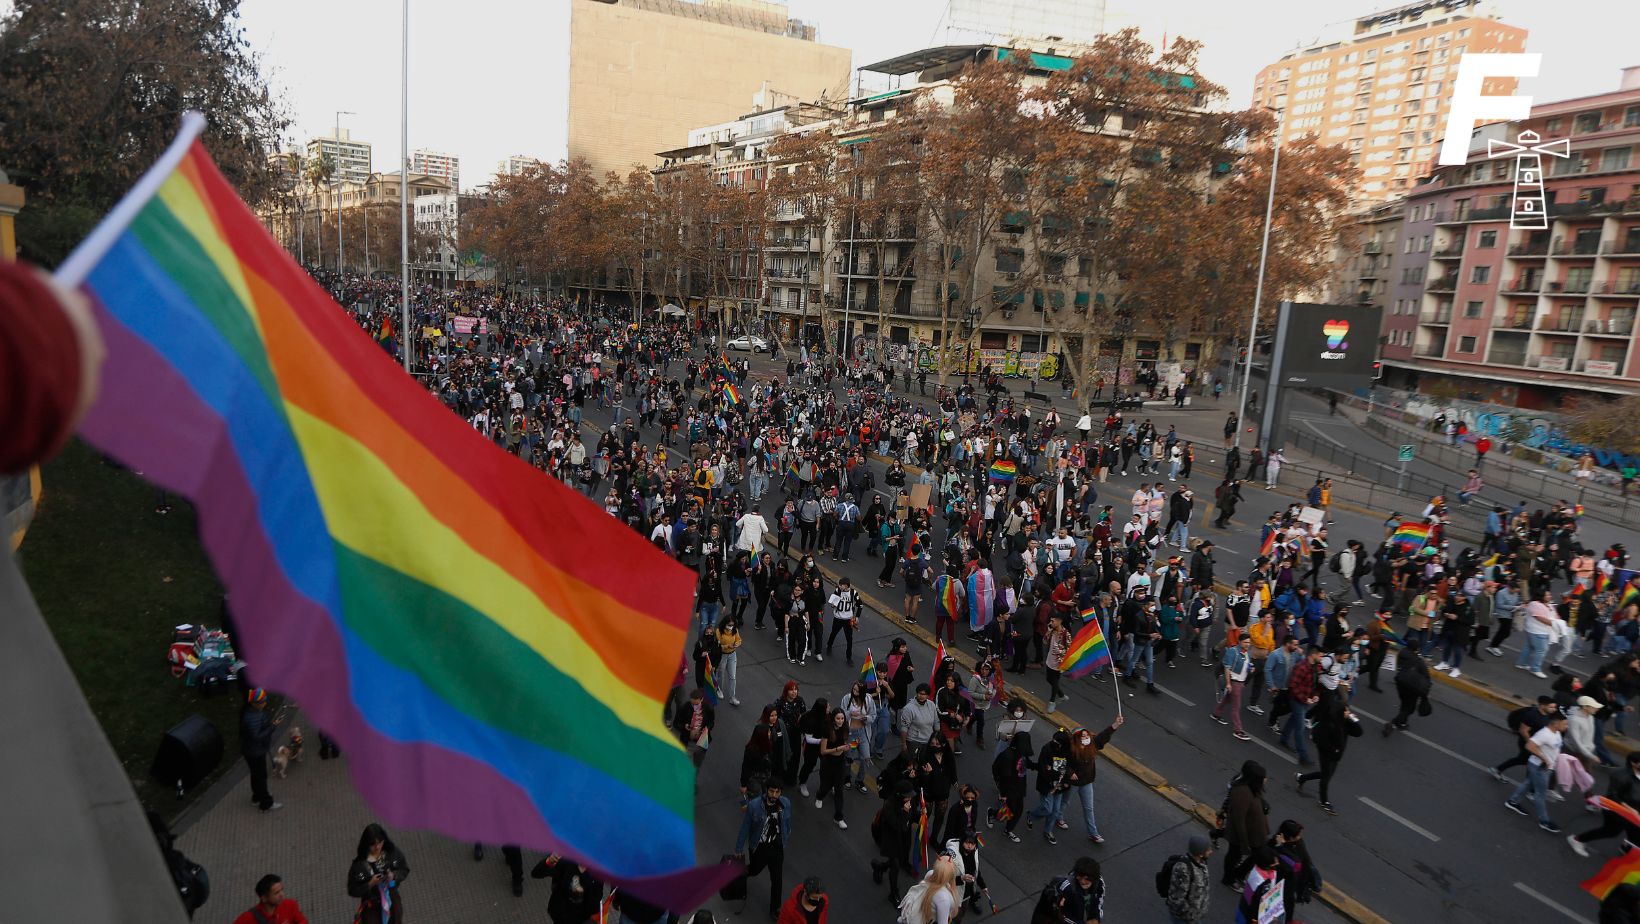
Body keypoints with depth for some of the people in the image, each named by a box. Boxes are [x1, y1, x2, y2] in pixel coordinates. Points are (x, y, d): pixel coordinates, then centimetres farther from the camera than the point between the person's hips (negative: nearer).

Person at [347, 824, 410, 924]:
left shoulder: (392, 852, -13)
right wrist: (370, 884, -29)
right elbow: (352, 890, -14)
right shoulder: (360, 864, -22)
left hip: (392, 903, 3)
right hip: (372, 907, -3)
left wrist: (394, 876, -20)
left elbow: (405, 870, 0)